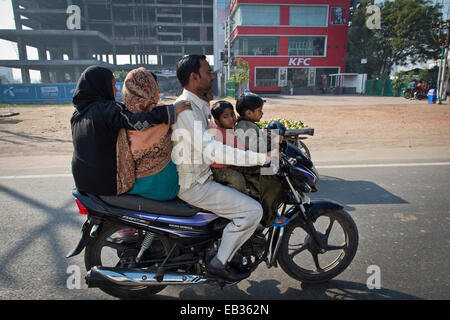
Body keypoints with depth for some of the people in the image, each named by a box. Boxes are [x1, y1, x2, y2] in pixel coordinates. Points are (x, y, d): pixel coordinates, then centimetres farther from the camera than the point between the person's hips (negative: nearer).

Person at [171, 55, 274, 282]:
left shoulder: (199, 105, 12)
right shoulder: (186, 107, -21)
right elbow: (210, 150, -31)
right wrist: (262, 157, -30)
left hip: (200, 176, 10)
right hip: (192, 185, -10)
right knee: (253, 210, -15)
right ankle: (219, 264, 0)